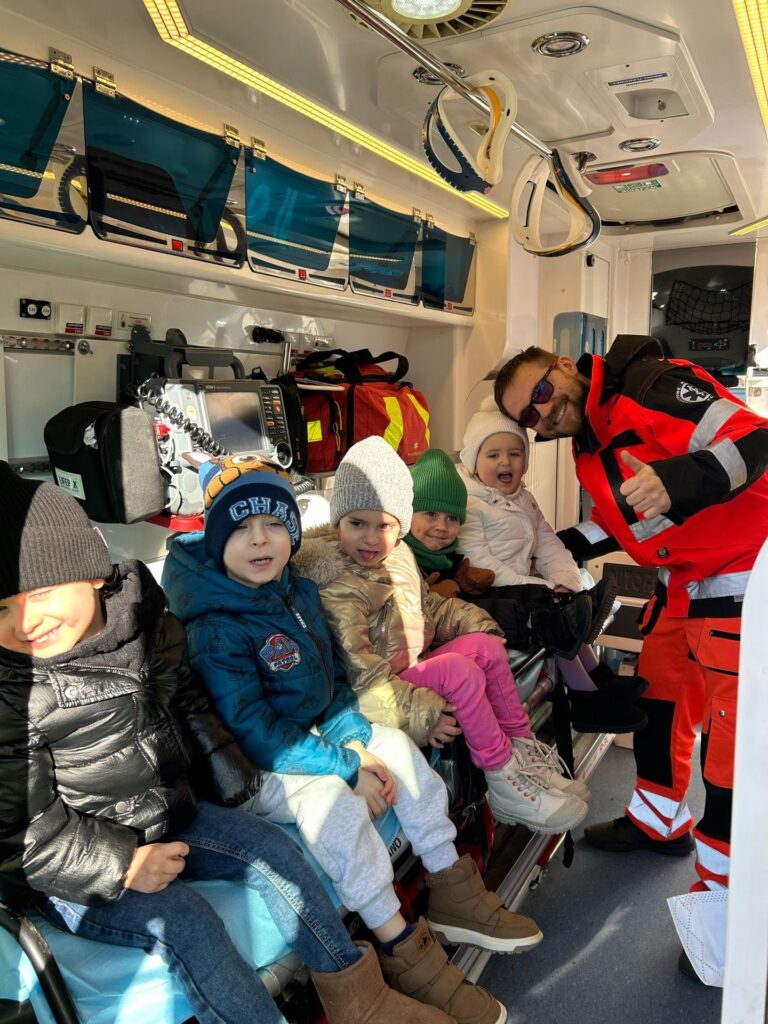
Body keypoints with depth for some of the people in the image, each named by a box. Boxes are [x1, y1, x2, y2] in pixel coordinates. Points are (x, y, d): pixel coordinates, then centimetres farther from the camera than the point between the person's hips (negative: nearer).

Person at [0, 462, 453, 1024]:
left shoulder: (140, 619, -7)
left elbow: (187, 702, 10)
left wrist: (228, 776, 7)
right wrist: (119, 865, -20)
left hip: (166, 815, 6)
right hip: (70, 871, -5)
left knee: (271, 846, -3)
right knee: (184, 919, -25)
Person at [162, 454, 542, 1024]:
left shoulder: (301, 593, 2)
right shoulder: (215, 630, -22)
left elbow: (333, 678, 8)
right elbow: (254, 732, -25)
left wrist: (356, 742, -10)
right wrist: (347, 768, -24)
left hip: (314, 737, 8)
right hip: (254, 770, -7)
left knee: (396, 745, -7)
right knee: (330, 799, -32)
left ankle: (452, 895, 5)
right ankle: (402, 949, -17)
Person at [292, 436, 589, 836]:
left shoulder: (398, 555, 3)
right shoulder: (337, 589, -24)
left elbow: (426, 605, 20)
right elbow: (361, 675, -26)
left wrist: (469, 620, 8)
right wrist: (418, 713, -26)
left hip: (411, 668, 9)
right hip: (384, 691, -9)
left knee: (486, 644, 1)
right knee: (460, 671, -24)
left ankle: (521, 755, 5)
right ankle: (503, 782, -10)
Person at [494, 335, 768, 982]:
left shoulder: (653, 384, -21)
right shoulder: (589, 444, 8)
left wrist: (679, 480, -44)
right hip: (683, 583, 9)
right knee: (658, 697, 17)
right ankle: (660, 822, 39)